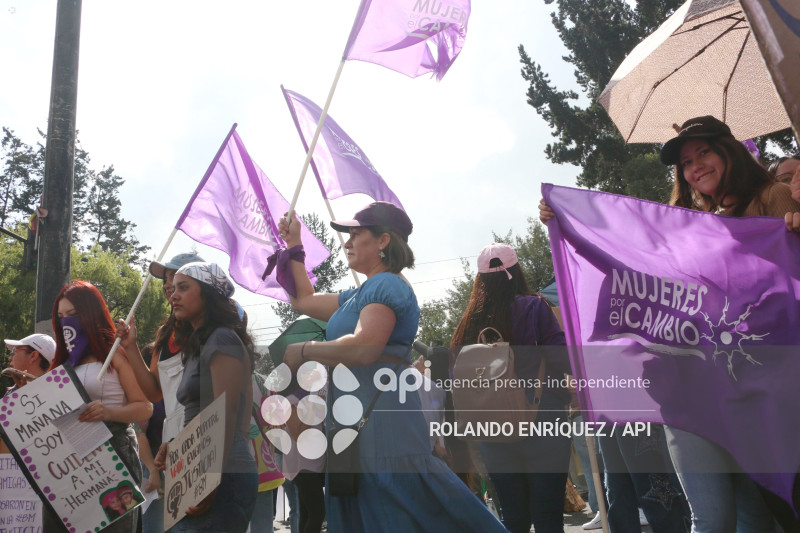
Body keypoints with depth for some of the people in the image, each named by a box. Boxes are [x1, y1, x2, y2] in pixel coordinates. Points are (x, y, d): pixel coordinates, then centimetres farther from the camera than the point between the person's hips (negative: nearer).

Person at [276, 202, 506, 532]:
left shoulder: (387, 285, -10)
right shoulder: (358, 294, 21)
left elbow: (363, 349, -24)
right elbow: (304, 300, 31)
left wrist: (303, 351, -11)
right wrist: (294, 245, 30)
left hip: (381, 416, -10)